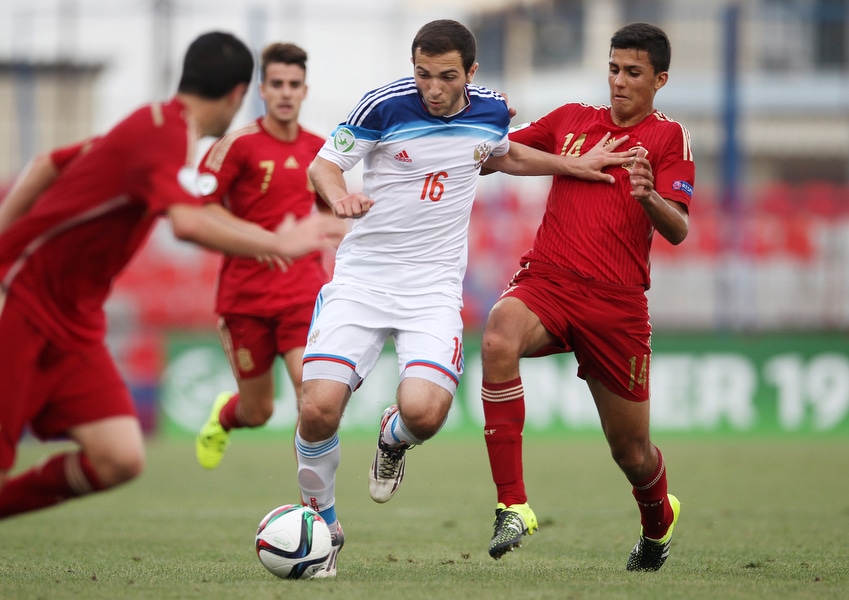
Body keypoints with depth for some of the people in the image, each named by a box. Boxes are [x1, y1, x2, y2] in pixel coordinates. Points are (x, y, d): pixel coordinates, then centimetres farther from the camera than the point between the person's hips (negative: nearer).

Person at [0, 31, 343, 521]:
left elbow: (47, 166, 20)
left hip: (73, 324, 9)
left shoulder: (155, 125, 12)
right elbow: (188, 222, -36)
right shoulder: (167, 133, -18)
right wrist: (277, 244, -28)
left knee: (120, 460, -5)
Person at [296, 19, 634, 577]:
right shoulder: (385, 105, -11)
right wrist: (339, 194, -23)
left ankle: (394, 440, 18)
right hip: (362, 275, -2)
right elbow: (323, 164, -2)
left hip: (433, 285, 2)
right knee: (319, 409, -18)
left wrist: (572, 165, 22)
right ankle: (322, 525, 9)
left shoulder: (490, 110, 1)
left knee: (424, 412, -23)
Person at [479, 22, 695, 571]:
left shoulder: (668, 137, 3)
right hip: (547, 282, 2)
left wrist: (649, 198, -29)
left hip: (617, 302, -2)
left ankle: (658, 521, 45)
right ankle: (513, 506, -31)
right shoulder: (571, 120, 14)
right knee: (499, 338, -34)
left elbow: (677, 231, -7)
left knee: (631, 450, 6)